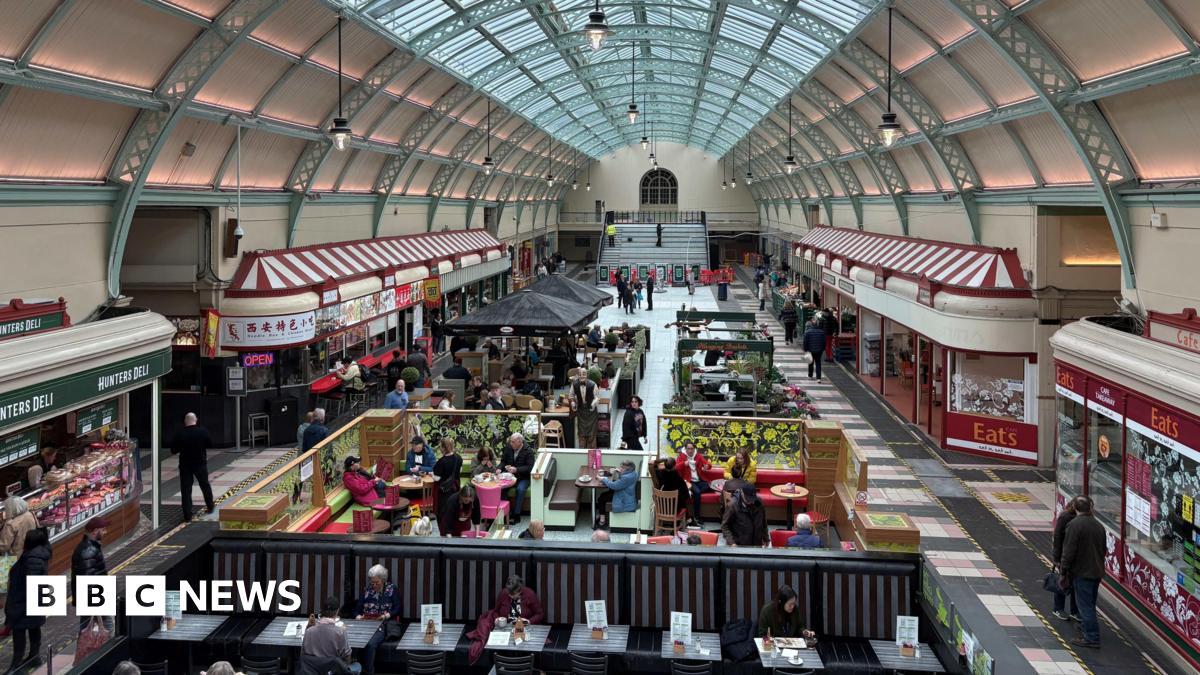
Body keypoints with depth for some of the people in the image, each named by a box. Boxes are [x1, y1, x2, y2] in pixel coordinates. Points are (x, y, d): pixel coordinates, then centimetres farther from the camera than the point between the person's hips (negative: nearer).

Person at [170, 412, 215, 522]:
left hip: (185, 465, -1)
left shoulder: (179, 434, -11)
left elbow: (173, 450, -6)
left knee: (186, 490, 3)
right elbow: (210, 444, 0)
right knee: (205, 485, 21)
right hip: (200, 463, 1)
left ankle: (187, 516, 1)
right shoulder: (203, 431, -10)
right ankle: (210, 507, 35)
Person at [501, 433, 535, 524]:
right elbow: (503, 461, 12)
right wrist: (504, 467, -12)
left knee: (520, 489, -34)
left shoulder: (528, 451, -8)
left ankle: (516, 515, -23)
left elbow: (529, 467, -14)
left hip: (523, 478, -4)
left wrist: (516, 469, -25)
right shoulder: (508, 448, 5)